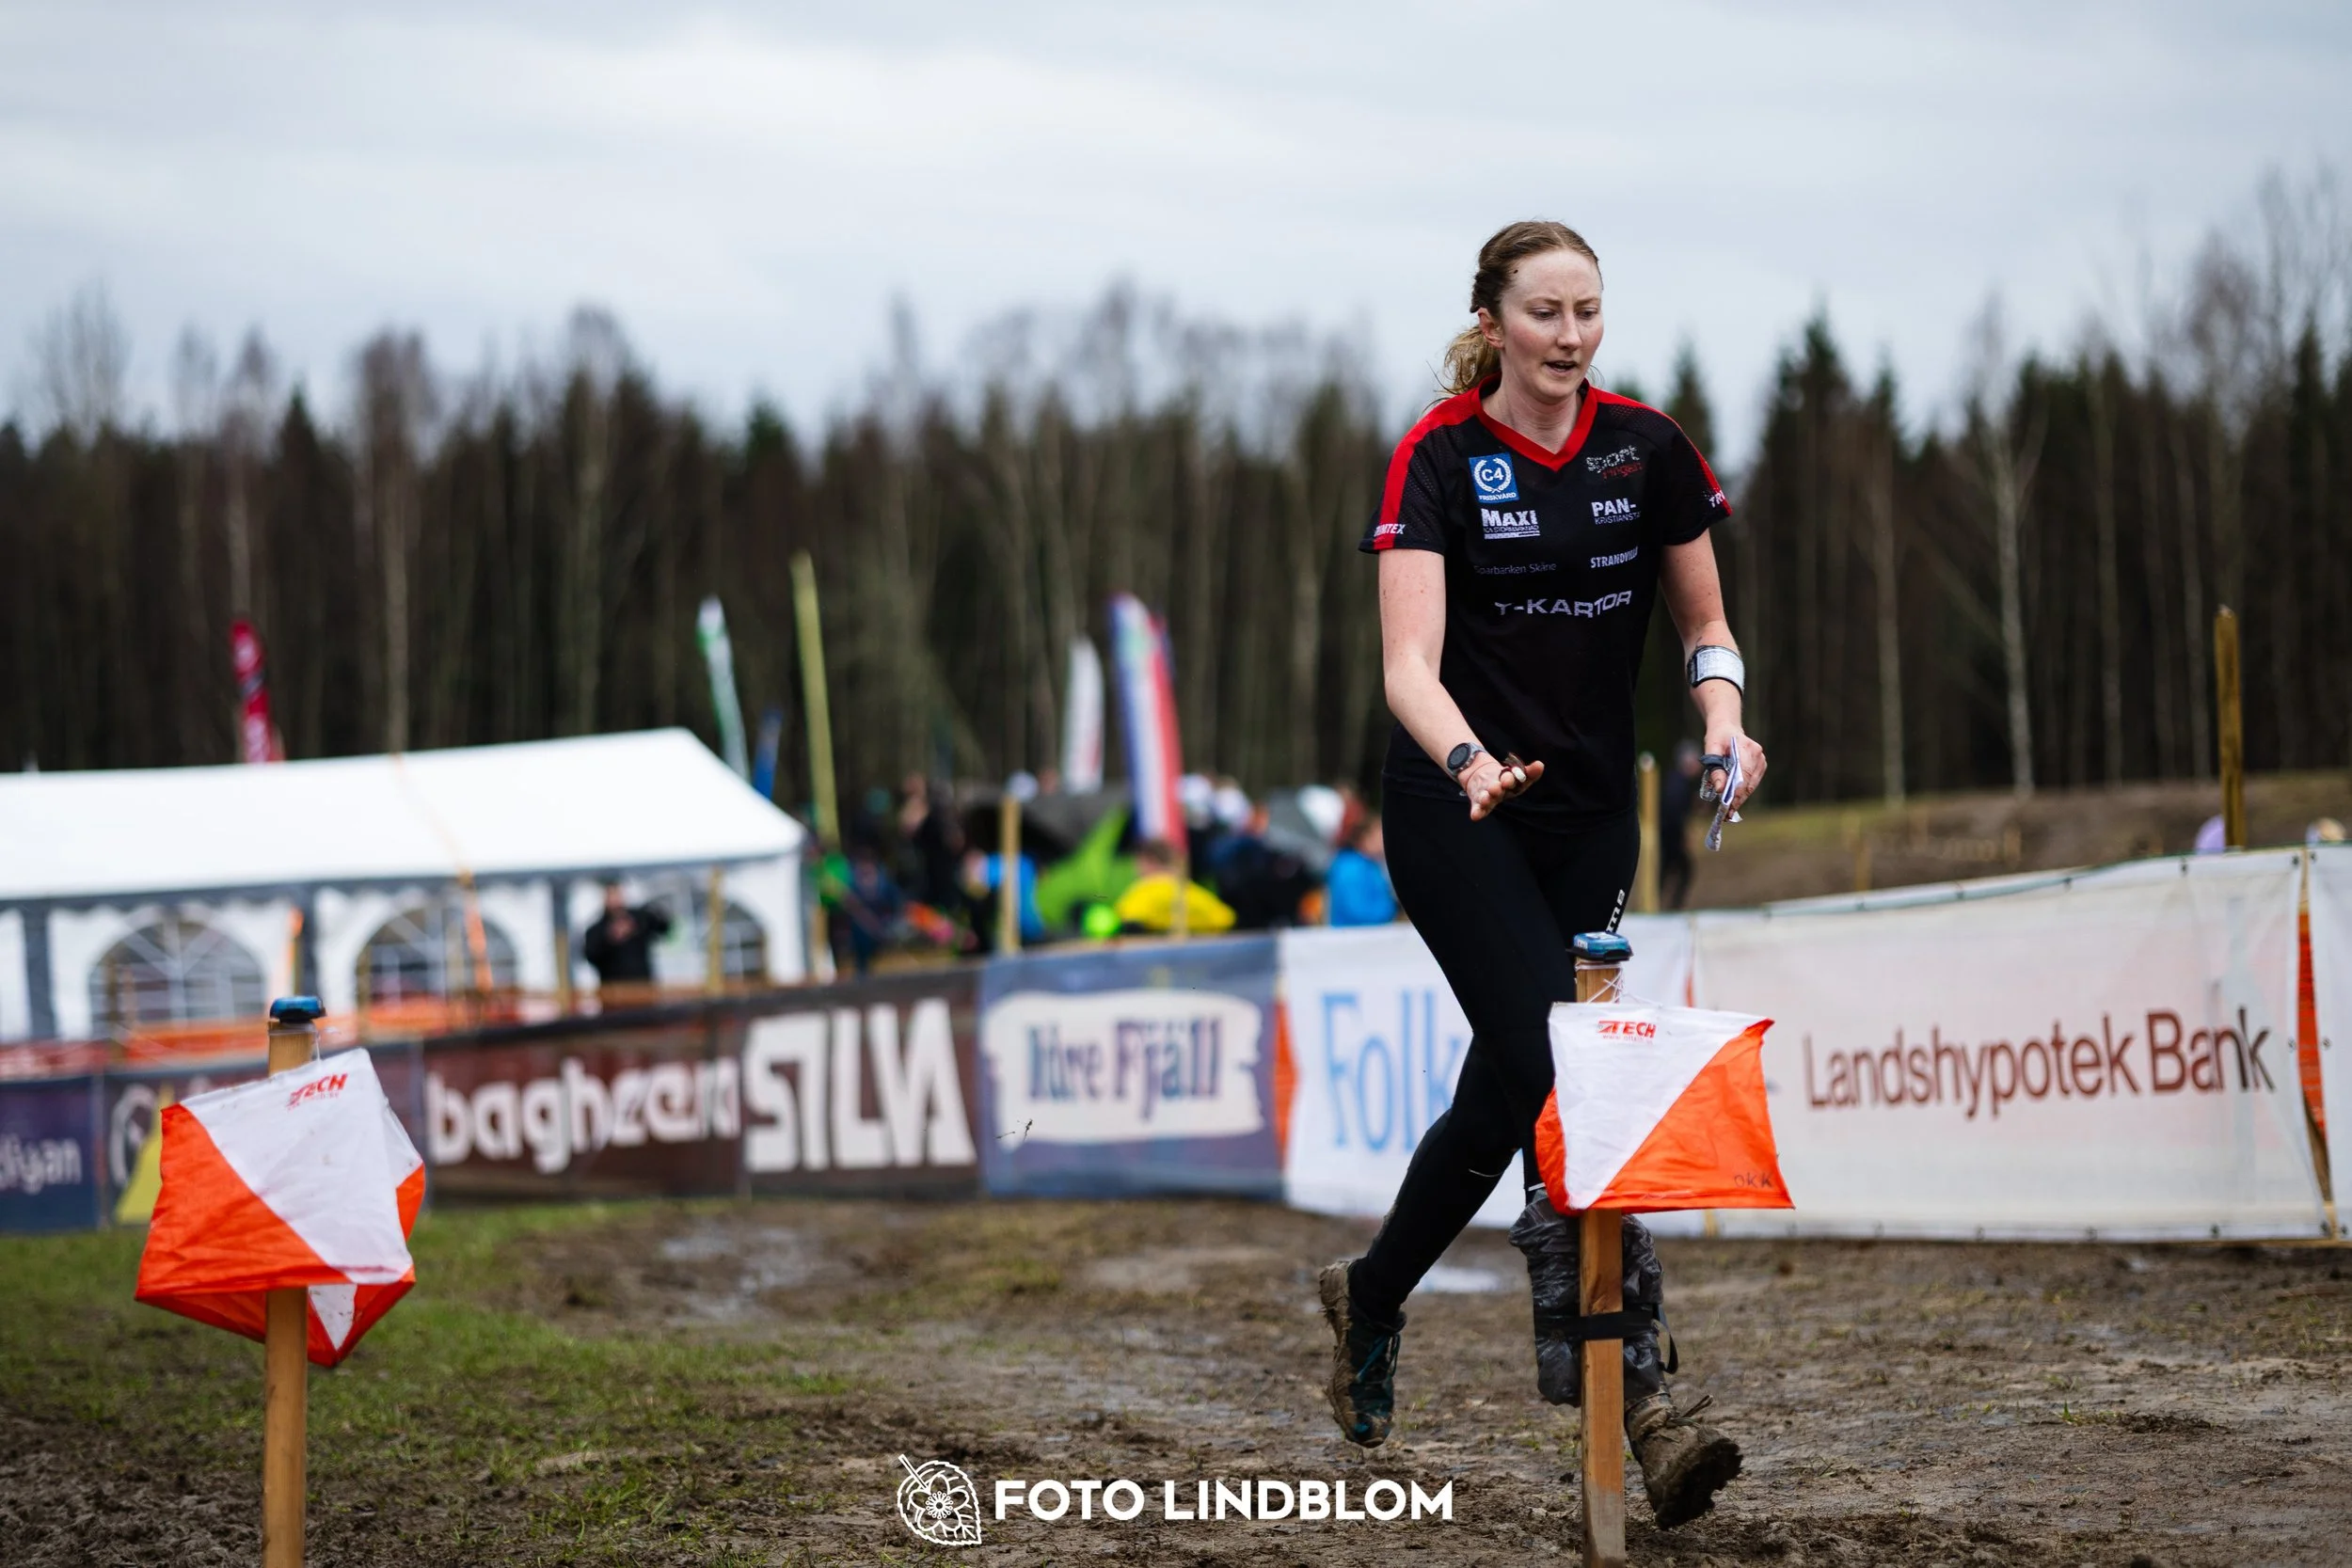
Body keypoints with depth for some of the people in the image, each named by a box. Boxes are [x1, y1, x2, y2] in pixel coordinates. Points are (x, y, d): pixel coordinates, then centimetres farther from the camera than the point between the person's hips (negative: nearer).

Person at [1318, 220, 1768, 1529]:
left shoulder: (1649, 447, -1)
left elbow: (1705, 622, 9)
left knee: (1521, 1077, 0)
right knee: (1545, 1060, -17)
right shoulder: (1440, 459, -11)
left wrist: (1725, 723, -12)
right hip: (1457, 813, -4)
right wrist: (1472, 762, -40)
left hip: (1594, 815, 4)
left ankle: (1372, 1299, 20)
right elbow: (1410, 658, -21)